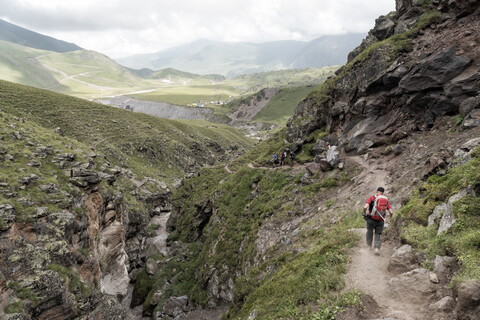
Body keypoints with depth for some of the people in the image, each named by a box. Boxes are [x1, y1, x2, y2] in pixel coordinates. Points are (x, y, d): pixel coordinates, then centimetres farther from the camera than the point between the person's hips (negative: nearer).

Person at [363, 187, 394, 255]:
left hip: (371, 219, -1)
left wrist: (364, 213, -3)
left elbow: (365, 207, -23)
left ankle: (369, 245, 41)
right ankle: (377, 248, -4)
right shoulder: (386, 200, 1)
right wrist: (391, 215, 19)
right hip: (380, 220, 1)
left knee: (369, 232, 23)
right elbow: (391, 212, -5)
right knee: (378, 235, 14)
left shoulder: (371, 198, -8)